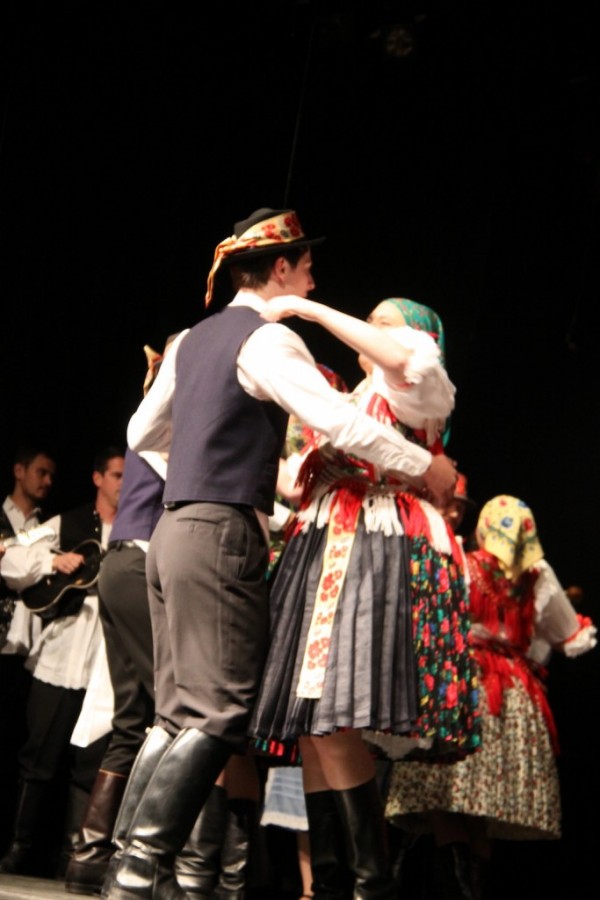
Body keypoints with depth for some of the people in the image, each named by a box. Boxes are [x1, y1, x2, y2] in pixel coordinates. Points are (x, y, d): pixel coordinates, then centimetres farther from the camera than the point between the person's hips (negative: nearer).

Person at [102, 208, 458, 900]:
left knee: (179, 713, 9)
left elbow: (142, 433, 26)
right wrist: (427, 466, -7)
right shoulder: (268, 338, -7)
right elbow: (339, 424, -17)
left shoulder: (192, 340, 19)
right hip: (223, 533, -9)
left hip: (173, 529, 9)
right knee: (219, 714, -11)